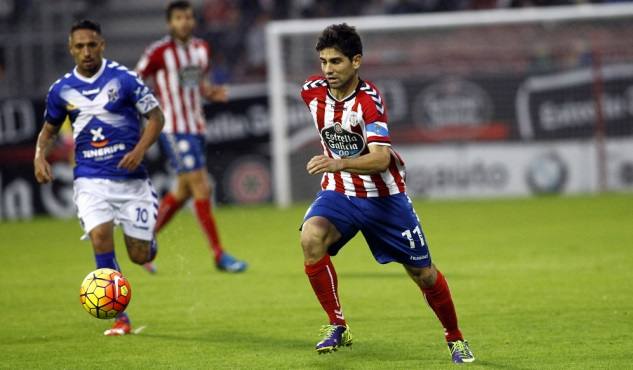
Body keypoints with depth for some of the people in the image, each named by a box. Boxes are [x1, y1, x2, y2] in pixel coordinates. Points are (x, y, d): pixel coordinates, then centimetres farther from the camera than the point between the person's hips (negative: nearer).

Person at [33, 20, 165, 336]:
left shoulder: (124, 79, -7)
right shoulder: (61, 90, 3)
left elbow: (155, 117, -2)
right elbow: (49, 128, 18)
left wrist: (139, 150, -17)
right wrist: (40, 155, -2)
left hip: (130, 177, -1)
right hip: (91, 179, 1)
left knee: (140, 256, 0)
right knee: (100, 236, -22)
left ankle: (146, 238, 42)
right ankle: (120, 318, -12)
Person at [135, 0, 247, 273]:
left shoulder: (202, 49, 10)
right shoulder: (159, 52, -11)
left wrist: (212, 92, 4)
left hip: (197, 128, 8)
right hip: (175, 130, -8)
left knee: (183, 192, 13)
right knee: (202, 189, -11)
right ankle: (219, 256, -7)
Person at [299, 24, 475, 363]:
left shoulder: (369, 100, -24)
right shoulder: (312, 91, -7)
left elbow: (381, 159, -36)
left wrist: (339, 163, -51)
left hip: (383, 197, -3)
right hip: (338, 193, 3)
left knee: (423, 273, 6)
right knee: (311, 238, -29)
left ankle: (455, 338, 32)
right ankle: (337, 327, -16)